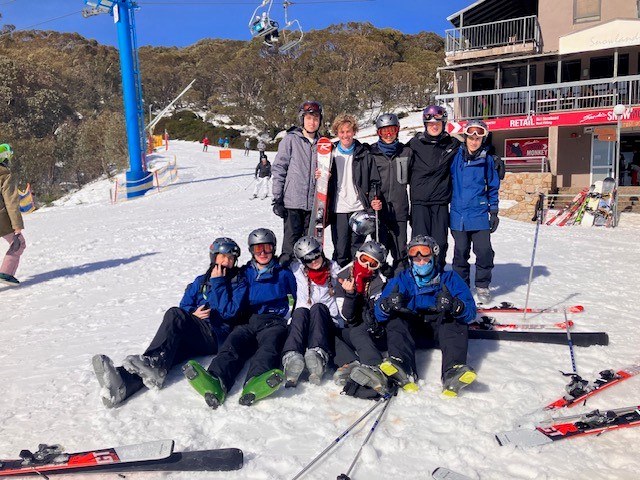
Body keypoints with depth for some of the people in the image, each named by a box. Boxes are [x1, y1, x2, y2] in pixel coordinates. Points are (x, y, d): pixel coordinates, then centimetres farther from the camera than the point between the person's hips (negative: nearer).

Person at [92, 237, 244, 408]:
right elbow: (184, 306, 19)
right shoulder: (200, 281, 27)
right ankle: (123, 384, -53)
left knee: (174, 314, -28)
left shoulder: (239, 283, 13)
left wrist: (218, 283, -2)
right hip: (193, 337, 4)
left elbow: (228, 312, -2)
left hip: (218, 337, -3)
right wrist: (193, 314, -3)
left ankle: (153, 363, -43)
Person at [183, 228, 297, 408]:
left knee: (269, 345, -36)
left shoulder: (284, 274, 19)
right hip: (248, 322, 1)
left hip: (274, 322, -1)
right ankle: (216, 381, -62)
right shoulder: (244, 273, 23)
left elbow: (297, 300, 27)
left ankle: (255, 383, -67)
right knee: (233, 342, -32)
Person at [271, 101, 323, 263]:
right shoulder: (291, 139, -2)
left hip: (314, 202, 4)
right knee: (291, 244, -2)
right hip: (293, 202, -4)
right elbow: (278, 169, -3)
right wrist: (277, 199, -7)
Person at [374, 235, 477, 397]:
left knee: (457, 322, -28)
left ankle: (453, 373, -50)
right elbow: (379, 314, -8)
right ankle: (404, 370, -50)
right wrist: (388, 304, -33)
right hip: (410, 326, 1)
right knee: (394, 320, -26)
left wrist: (453, 306, -36)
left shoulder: (449, 278, -1)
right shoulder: (401, 280, 2)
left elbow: (471, 312, -13)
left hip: (441, 326, -1)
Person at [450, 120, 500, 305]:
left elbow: (493, 187, 10)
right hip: (458, 214, 0)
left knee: (484, 251, -5)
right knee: (461, 252, 7)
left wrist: (494, 212, 8)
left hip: (479, 215, 0)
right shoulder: (455, 157, 0)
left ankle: (482, 286, 15)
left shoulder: (487, 160, 3)